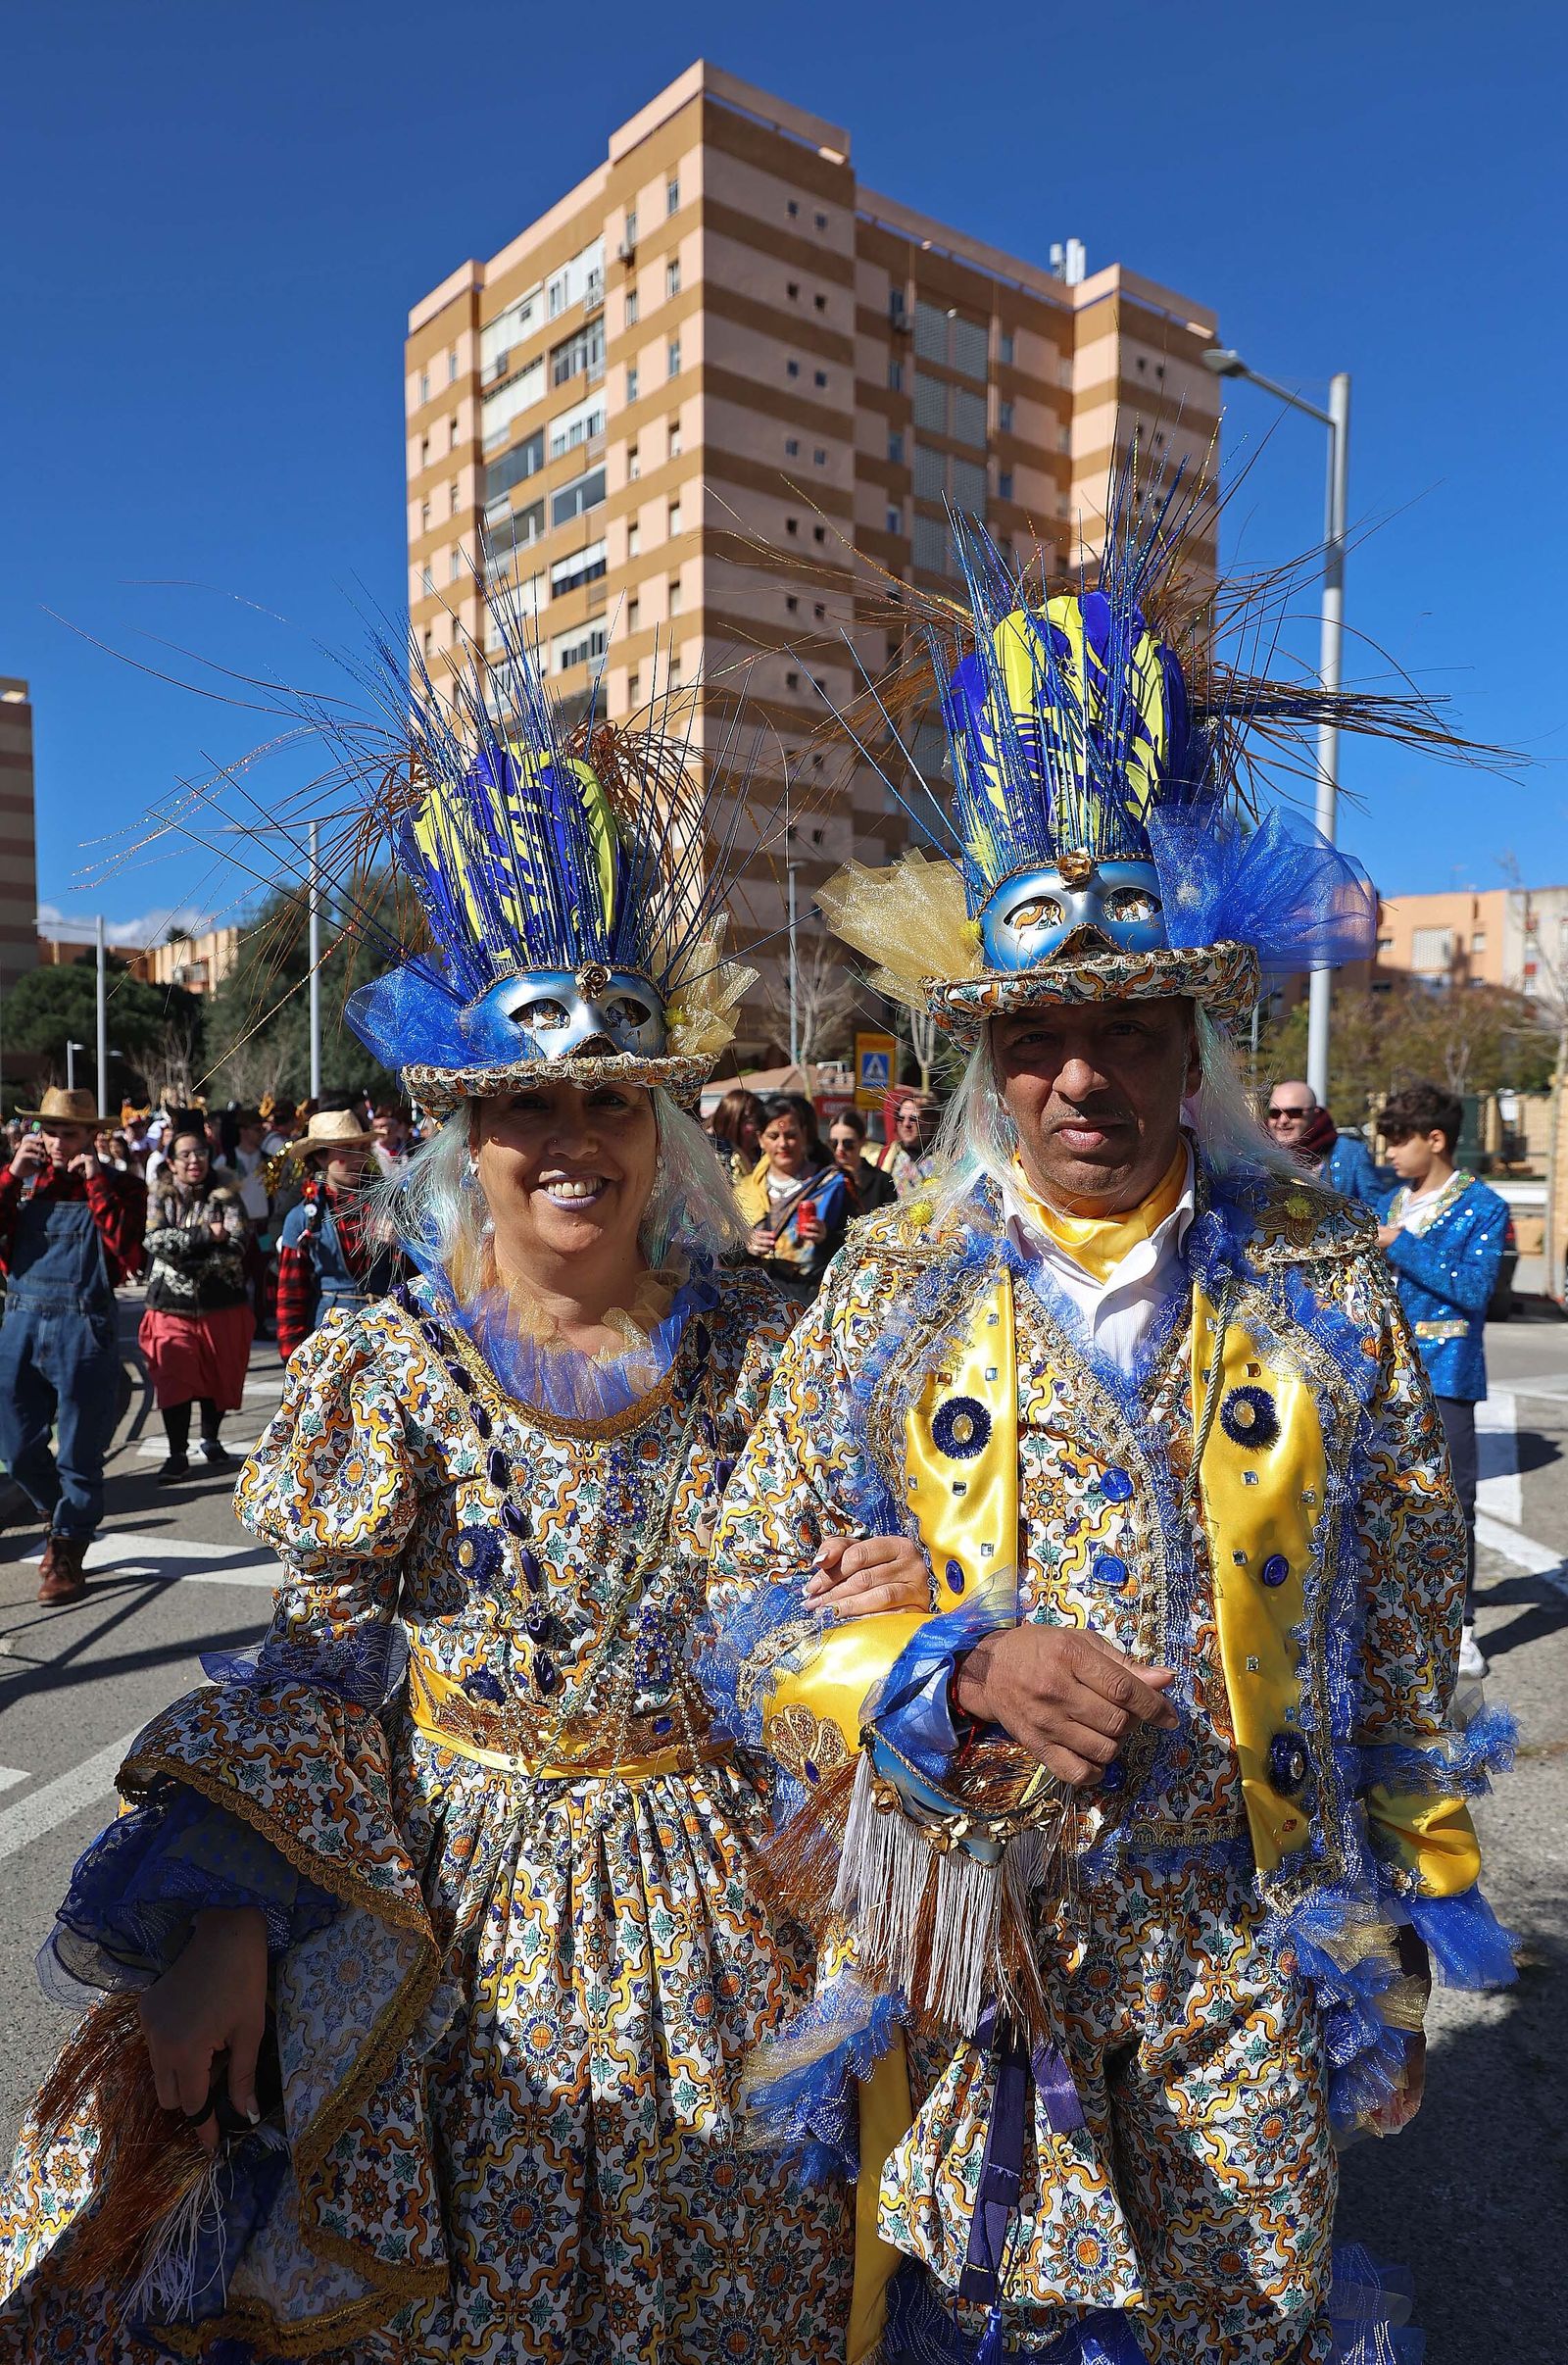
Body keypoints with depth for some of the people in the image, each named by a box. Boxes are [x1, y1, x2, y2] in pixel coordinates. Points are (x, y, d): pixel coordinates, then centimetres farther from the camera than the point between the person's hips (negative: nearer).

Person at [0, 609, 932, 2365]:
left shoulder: (758, 1353, -7)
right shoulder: (380, 1368, -9)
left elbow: (807, 1612, 3)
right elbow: (322, 1660, -6)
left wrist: (900, 1603, -17)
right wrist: (224, 1917, -13)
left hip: (708, 1911, 1)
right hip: (443, 1908, -1)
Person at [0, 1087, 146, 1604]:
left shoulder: (118, 1185, 1)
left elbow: (128, 1251, -16)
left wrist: (96, 1182, -16)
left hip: (85, 1330, -4)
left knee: (79, 1452, 4)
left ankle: (68, 1555, 18)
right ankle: (57, 1514, 38)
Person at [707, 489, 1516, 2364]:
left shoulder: (1324, 1286, -5)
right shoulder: (889, 1291, -7)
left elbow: (1403, 1650, 2)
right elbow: (751, 1602, -6)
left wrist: (1402, 1941, 6)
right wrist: (962, 1676, -22)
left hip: (1246, 1966, 1)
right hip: (962, 1974, 0)